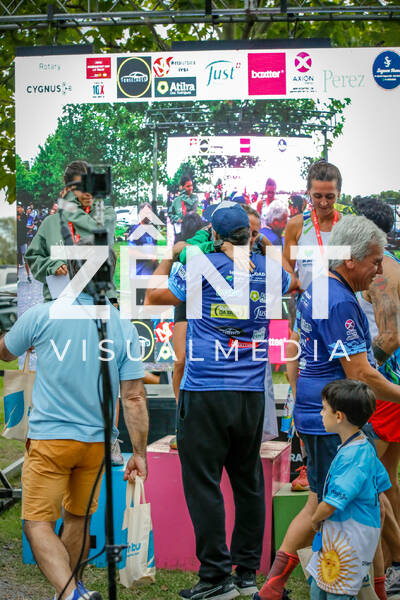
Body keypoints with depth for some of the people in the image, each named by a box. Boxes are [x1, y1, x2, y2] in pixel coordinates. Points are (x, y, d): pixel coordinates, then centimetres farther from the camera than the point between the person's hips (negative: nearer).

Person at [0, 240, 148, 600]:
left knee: (38, 522, -3)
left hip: (50, 438, -4)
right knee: (77, 519, 20)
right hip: (97, 440, 4)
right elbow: (134, 398, -4)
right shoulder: (125, 328, -3)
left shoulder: (41, 315, -9)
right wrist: (139, 454, 2)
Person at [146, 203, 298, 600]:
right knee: (248, 483, 12)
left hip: (205, 392, -5)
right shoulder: (266, 269, 8)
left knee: (203, 484, -1)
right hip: (251, 394, 5)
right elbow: (293, 284, 32)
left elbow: (154, 299, 7)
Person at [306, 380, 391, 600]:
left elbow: (330, 505, -27)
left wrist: (315, 519, -4)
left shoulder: (351, 457, -27)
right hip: (336, 534, 10)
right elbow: (381, 484, 16)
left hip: (348, 540, -10)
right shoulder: (365, 447, 5)